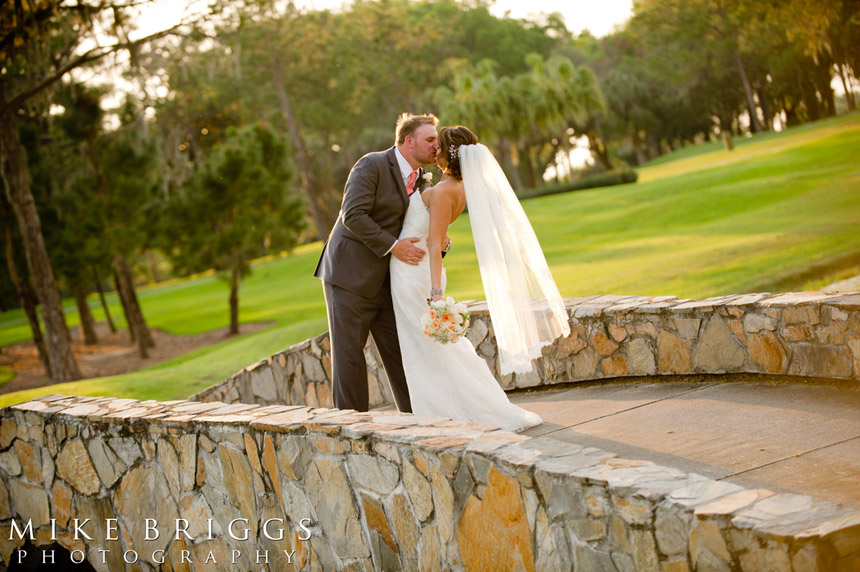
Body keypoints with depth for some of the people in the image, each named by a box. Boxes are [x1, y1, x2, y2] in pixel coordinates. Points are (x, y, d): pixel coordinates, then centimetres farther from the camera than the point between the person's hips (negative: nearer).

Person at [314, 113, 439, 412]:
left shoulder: (419, 180, 13)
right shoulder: (372, 165, -12)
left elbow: (417, 228, 19)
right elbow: (353, 215, -21)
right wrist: (393, 245, -22)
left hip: (387, 282, 7)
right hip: (351, 274, -7)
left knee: (400, 352, 7)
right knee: (349, 353, -1)